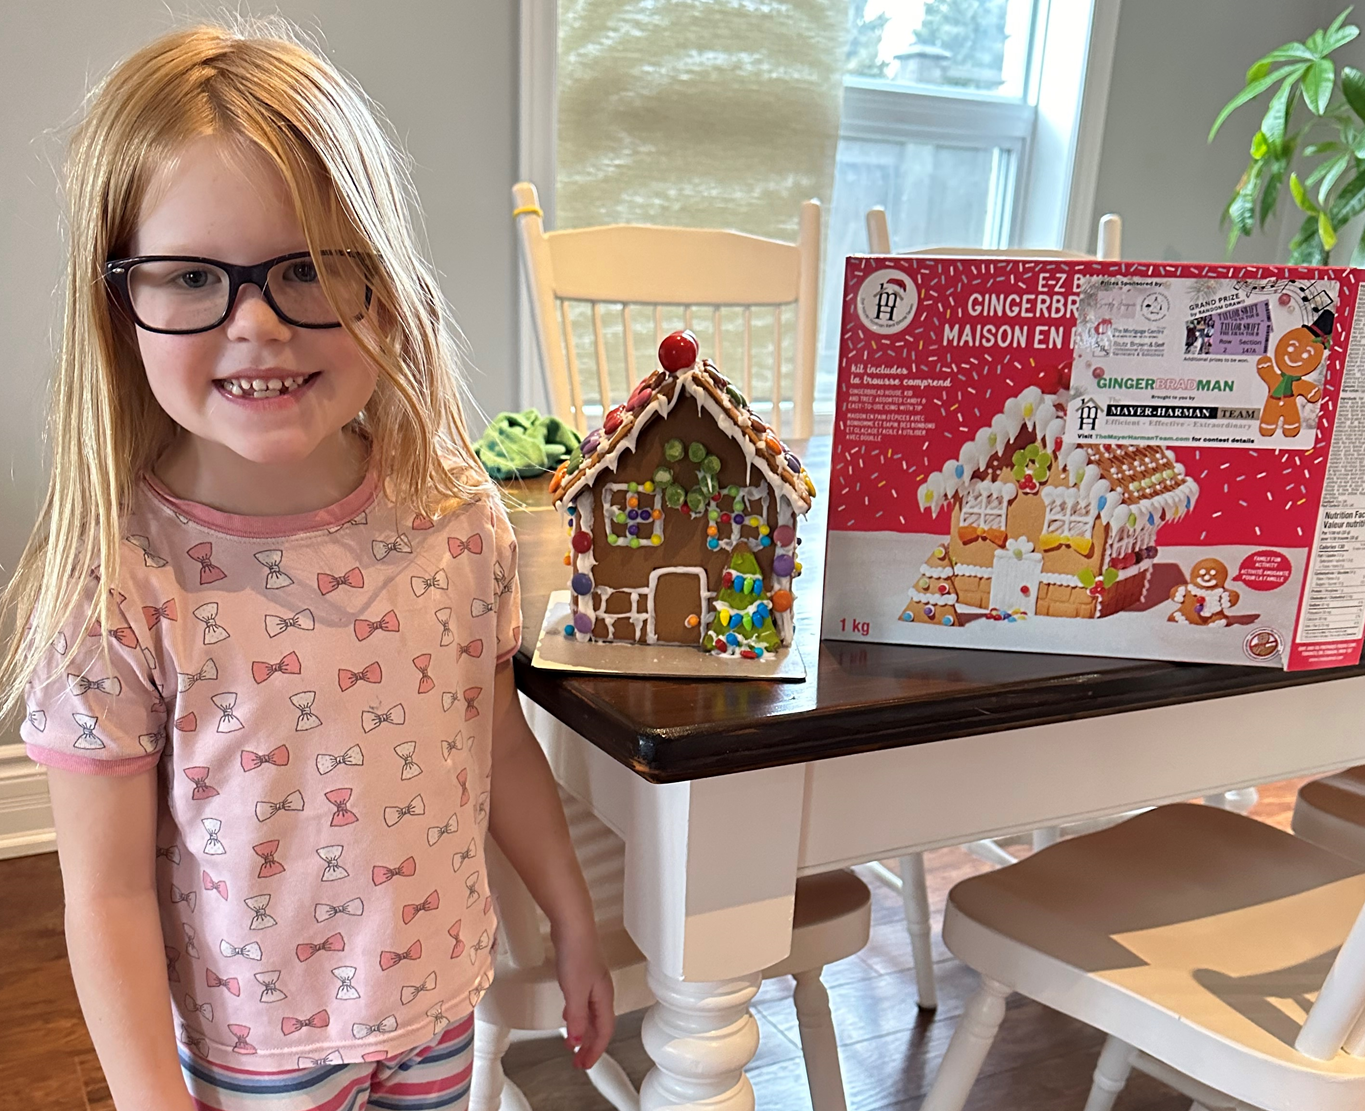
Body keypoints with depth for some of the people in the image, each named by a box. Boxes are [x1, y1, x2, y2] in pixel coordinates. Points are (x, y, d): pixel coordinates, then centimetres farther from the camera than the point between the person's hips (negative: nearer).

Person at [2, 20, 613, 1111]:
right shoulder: (116, 589, -23)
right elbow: (108, 895, -14)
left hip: (443, 995, 3)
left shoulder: (459, 517, -13)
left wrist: (574, 925, 8)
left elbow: (500, 742, 0)